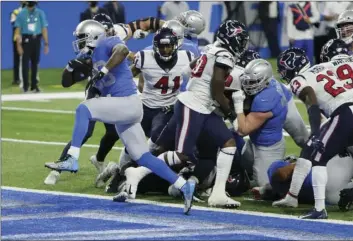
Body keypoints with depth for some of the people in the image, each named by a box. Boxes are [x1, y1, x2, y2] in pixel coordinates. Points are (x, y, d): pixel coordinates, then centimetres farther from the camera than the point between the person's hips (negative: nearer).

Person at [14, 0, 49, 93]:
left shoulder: (40, 13, 7)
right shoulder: (21, 14, -1)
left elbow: (44, 29, 7)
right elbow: (18, 30, -3)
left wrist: (46, 44, 2)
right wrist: (19, 44, -10)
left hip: (36, 40, 2)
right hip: (26, 40, -2)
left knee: (35, 63, 6)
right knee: (25, 62, -4)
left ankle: (34, 85, 13)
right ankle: (25, 85, 1)